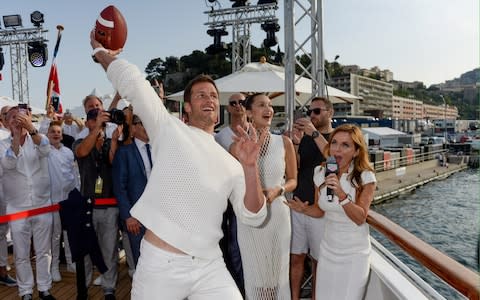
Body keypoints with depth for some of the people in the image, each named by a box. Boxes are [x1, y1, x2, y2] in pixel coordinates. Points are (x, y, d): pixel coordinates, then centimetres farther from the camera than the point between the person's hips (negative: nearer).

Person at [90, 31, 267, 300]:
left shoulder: (230, 163, 9)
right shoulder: (169, 129, -1)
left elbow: (253, 217, 3)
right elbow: (131, 79, -7)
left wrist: (250, 167, -9)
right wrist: (100, 52, 8)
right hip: (160, 263, -3)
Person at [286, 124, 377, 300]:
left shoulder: (365, 177, -17)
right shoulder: (320, 173, -5)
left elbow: (360, 218, -19)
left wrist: (341, 194, -34)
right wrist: (304, 209, -16)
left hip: (354, 253, -4)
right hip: (327, 248, 4)